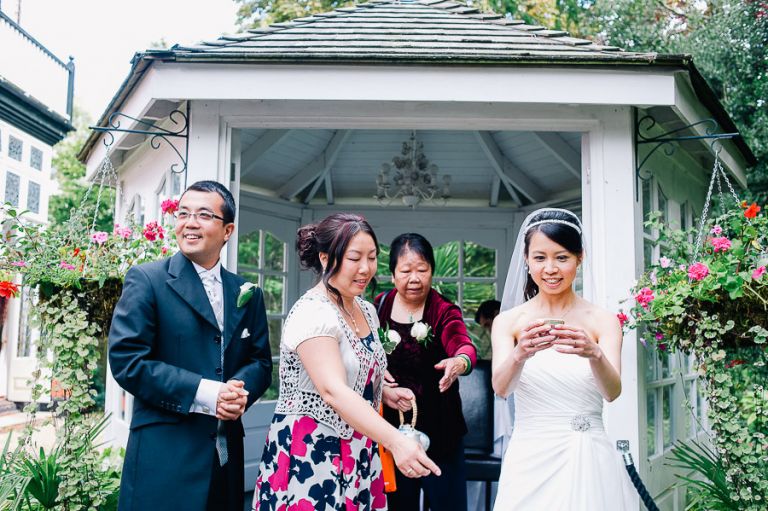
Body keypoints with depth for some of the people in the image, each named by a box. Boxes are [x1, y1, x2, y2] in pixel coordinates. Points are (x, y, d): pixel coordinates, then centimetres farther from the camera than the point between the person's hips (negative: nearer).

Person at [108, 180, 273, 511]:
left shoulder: (247, 293, 9)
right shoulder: (146, 280, -5)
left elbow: (260, 360, 10)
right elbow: (126, 360, -13)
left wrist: (241, 391, -13)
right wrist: (206, 393, -18)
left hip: (226, 455, 5)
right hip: (164, 452, -4)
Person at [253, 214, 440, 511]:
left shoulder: (366, 310, 7)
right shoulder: (312, 313, -18)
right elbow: (333, 391, -30)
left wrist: (385, 394, 3)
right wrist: (395, 441, -39)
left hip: (357, 453, 8)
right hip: (312, 456, -7)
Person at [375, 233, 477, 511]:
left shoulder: (444, 311, -8)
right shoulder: (378, 307, 0)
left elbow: (463, 345, -28)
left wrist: (461, 361, -50)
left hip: (439, 432, -2)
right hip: (391, 429, 2)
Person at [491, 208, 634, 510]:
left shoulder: (603, 321, -1)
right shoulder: (508, 321, -2)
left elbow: (612, 391, -13)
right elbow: (500, 388, -14)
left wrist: (594, 354, -34)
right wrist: (519, 355, -34)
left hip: (589, 462, 0)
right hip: (530, 462, 0)